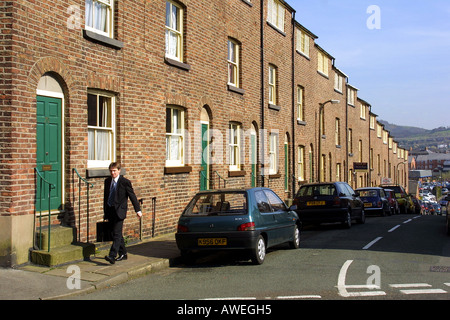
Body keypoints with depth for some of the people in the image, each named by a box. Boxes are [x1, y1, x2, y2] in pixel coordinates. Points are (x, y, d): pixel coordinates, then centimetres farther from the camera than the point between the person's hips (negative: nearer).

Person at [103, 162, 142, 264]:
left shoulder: (125, 182, -6)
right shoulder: (107, 181, 10)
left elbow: (132, 196, -3)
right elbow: (106, 196, 17)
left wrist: (138, 210, -5)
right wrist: (105, 211, 18)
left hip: (119, 211, -6)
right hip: (109, 211, 6)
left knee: (117, 234, -13)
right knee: (115, 233, 12)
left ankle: (112, 256, -20)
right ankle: (123, 254, 24)